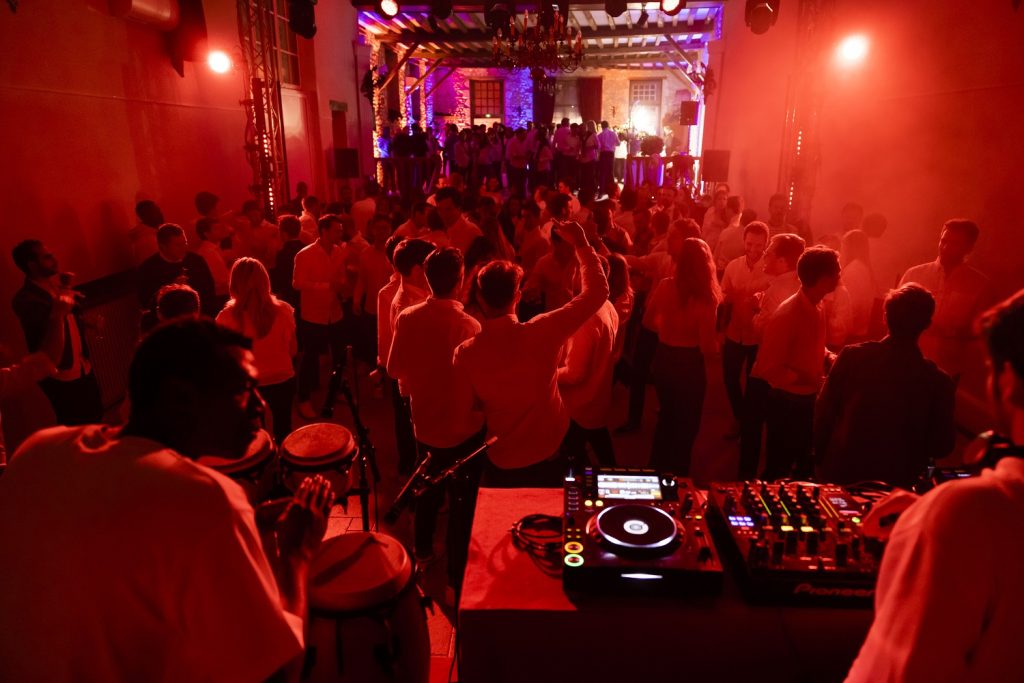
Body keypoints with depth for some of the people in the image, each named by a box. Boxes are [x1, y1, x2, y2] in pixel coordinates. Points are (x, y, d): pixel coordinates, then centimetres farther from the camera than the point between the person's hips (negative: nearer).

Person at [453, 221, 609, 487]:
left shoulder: (465, 353, -22)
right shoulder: (542, 332, -27)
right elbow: (597, 292, -16)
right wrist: (582, 244, -7)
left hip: (501, 463, 0)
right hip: (548, 457, 0)